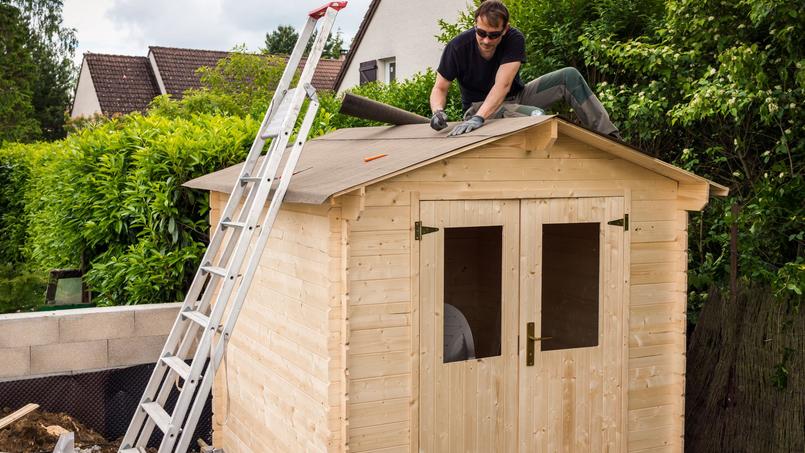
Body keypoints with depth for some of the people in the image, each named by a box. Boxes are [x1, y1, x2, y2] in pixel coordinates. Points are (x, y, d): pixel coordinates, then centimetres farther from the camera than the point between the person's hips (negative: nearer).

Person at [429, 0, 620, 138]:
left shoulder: (515, 39, -19)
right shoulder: (457, 47, -20)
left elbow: (503, 85, -32)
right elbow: (440, 88, -13)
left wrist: (478, 118, -47)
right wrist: (438, 111, -37)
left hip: (516, 97, 4)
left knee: (570, 76, -11)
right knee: (537, 116, -35)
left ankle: (609, 135, -9)